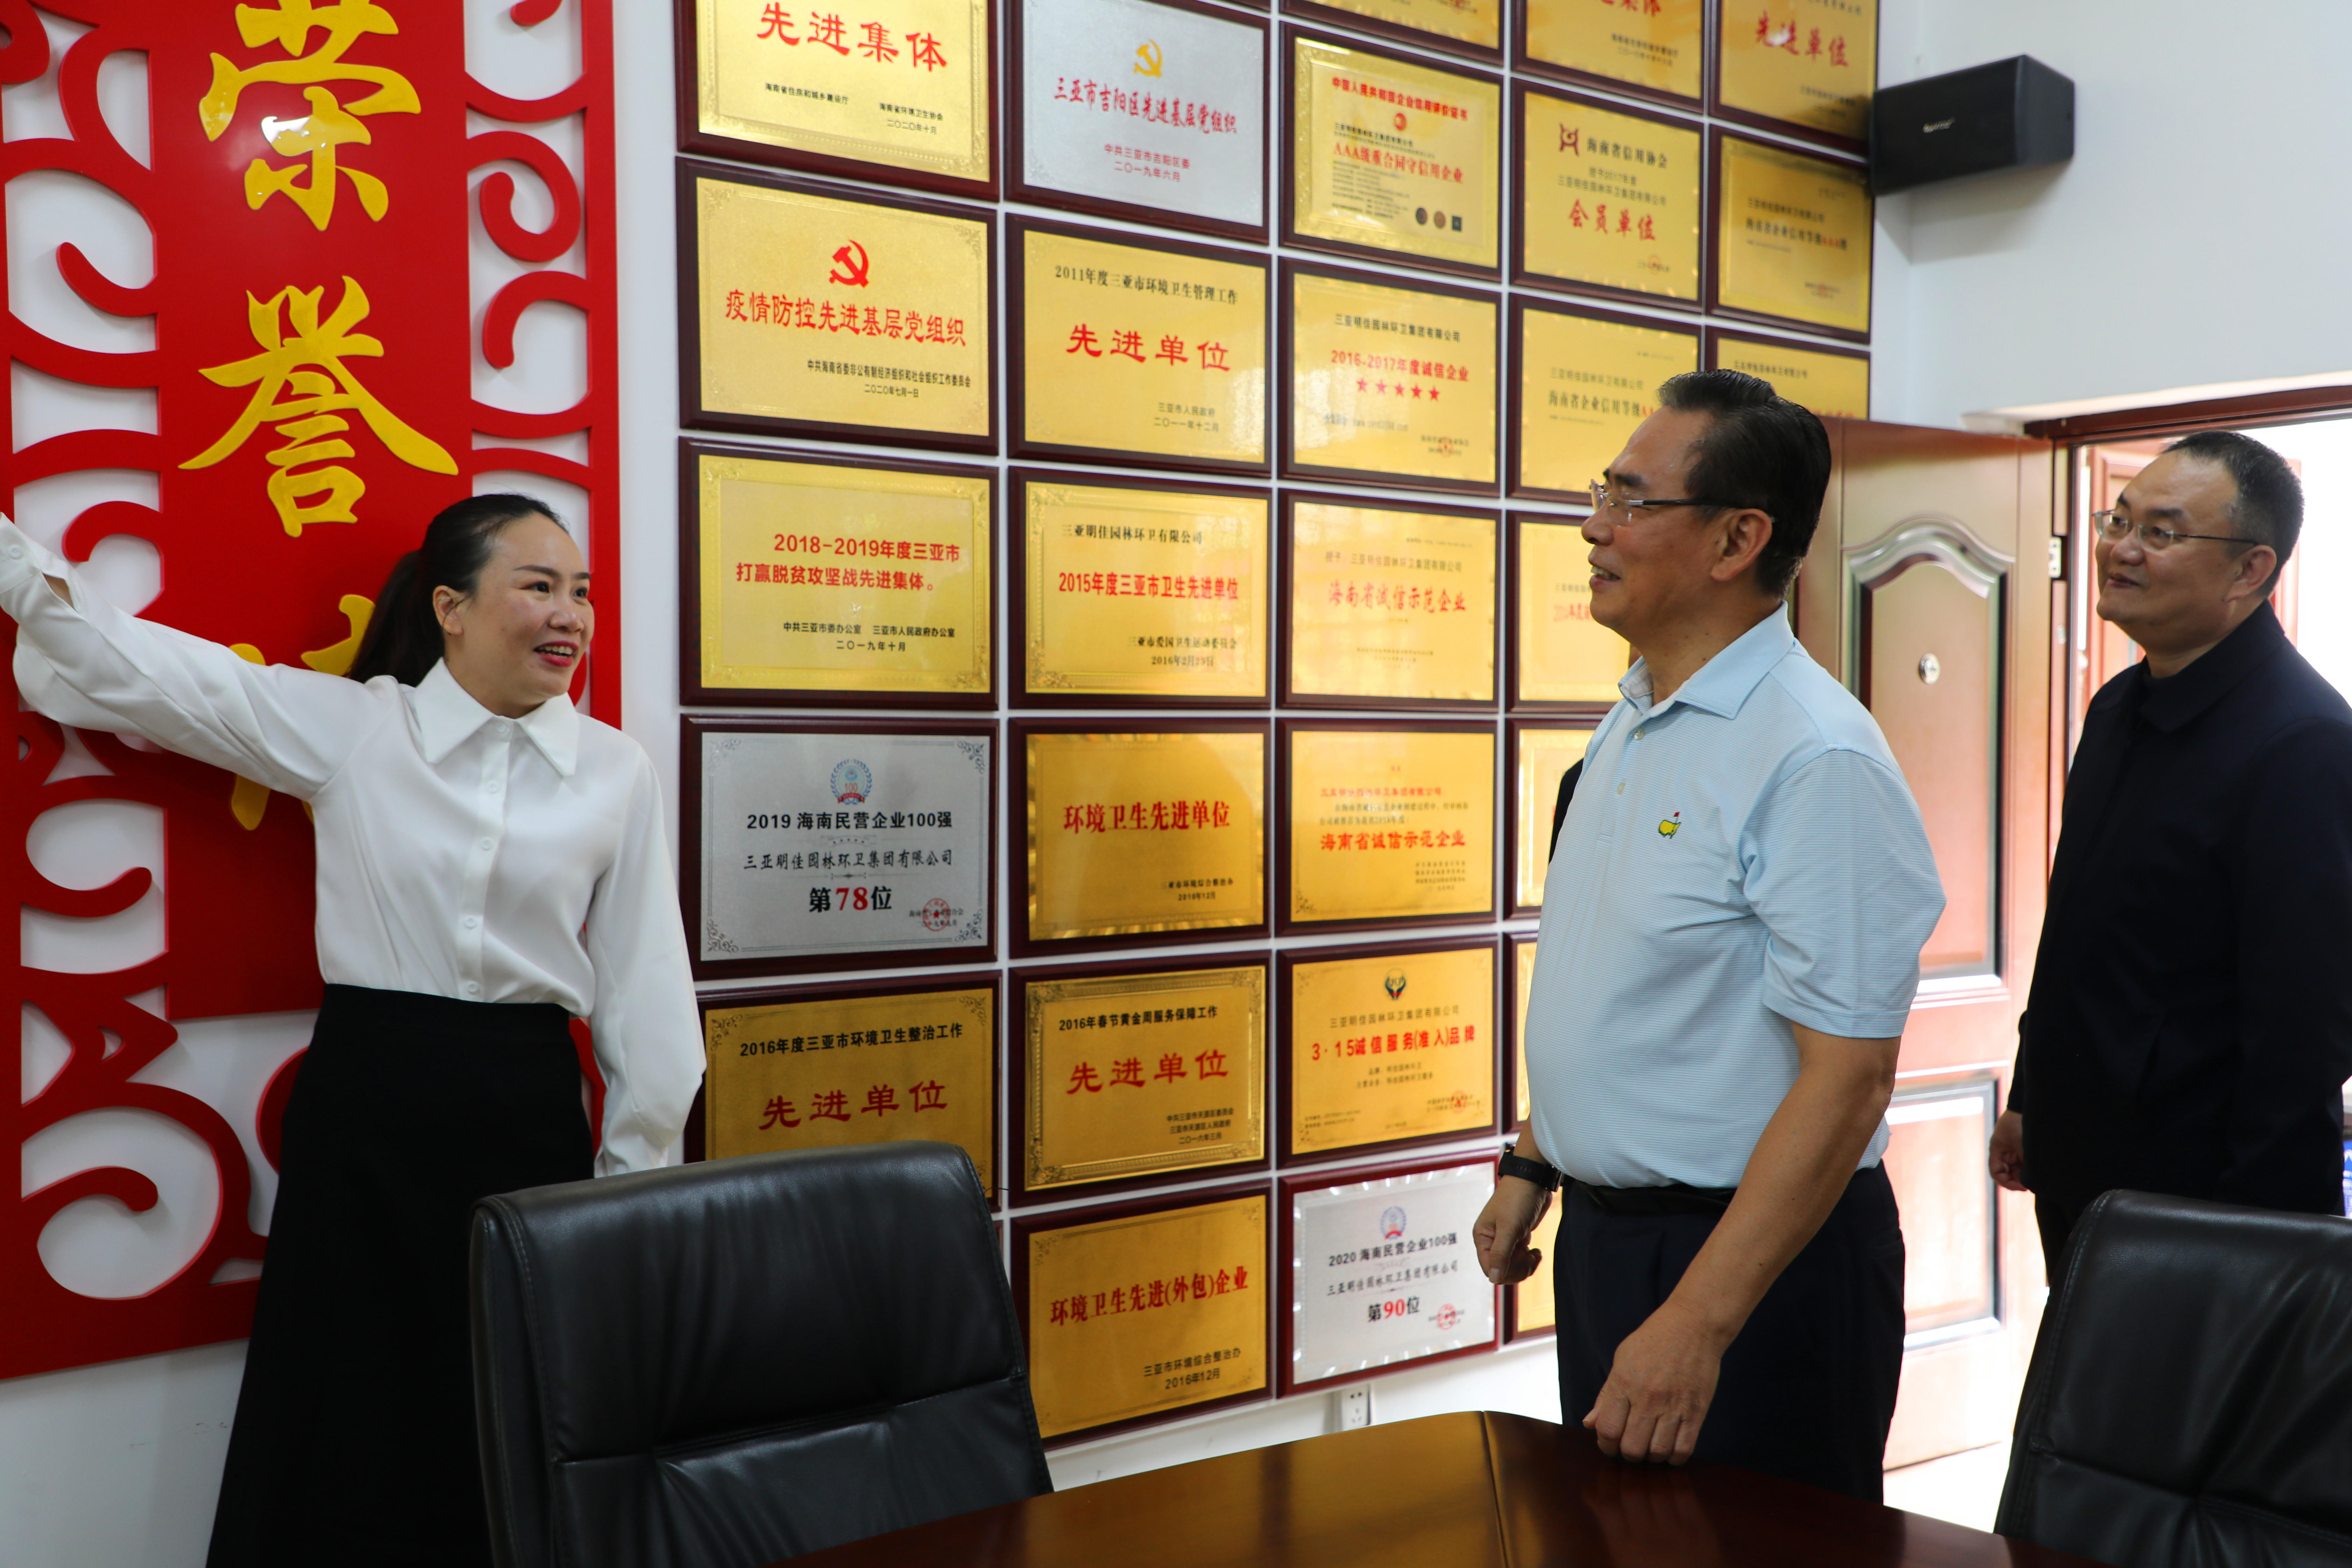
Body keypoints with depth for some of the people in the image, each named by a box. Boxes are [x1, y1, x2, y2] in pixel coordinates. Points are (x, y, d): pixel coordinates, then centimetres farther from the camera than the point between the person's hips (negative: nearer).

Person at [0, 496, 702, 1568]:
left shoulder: (616, 772, 1)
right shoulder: (346, 726, 0)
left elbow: (643, 987, 5)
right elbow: (134, 668, 2)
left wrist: (635, 1169, 6)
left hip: (525, 1107, 1)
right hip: (367, 1103, 0)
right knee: (351, 1412, 10)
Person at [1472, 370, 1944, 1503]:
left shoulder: (1817, 760, -22)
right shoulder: (1631, 722, 7)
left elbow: (1849, 1073, -25)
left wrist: (1699, 1323, -26)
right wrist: (1531, 1166, 16)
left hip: (1756, 1261, -9)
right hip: (1601, 1229, 9)